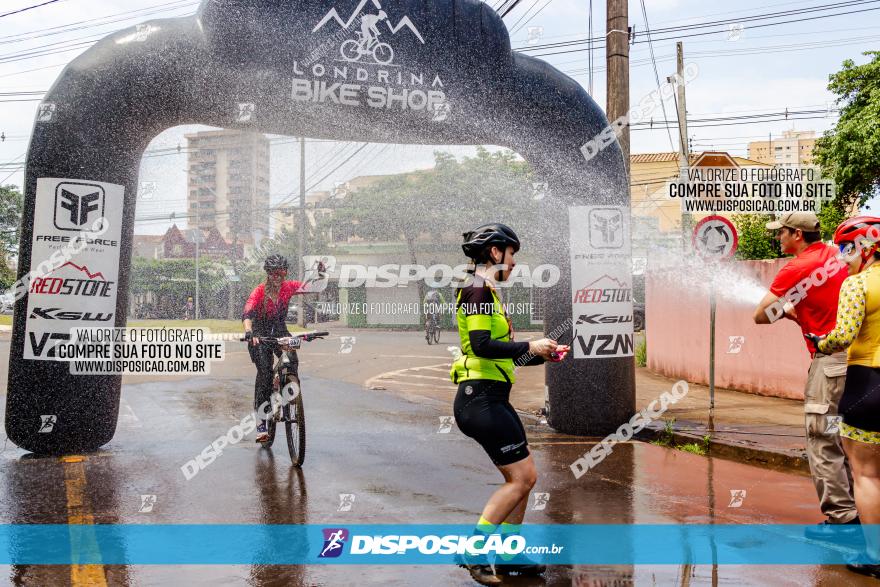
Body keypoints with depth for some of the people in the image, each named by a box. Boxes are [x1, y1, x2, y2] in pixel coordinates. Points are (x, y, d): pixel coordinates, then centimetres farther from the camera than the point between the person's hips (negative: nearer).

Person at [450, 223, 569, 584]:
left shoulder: (490, 292, 20)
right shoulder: (477, 290, -11)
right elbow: (482, 345, -22)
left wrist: (542, 355, 14)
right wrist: (530, 346, -13)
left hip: (493, 398, 10)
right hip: (480, 399, -10)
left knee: (523, 477, 13)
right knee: (522, 477, -7)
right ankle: (473, 551, -1)